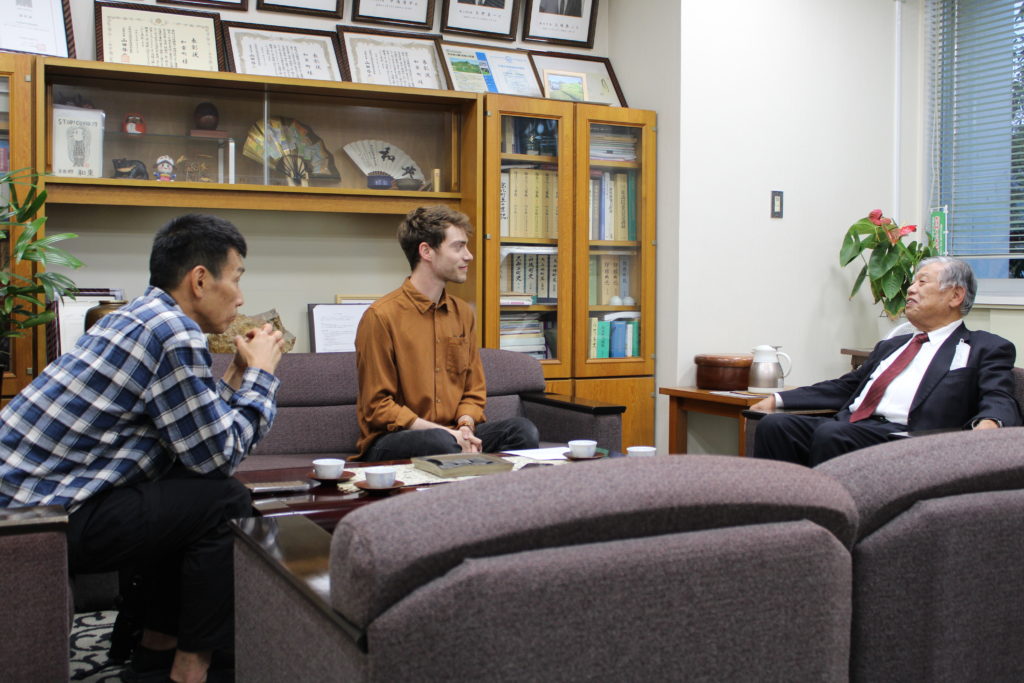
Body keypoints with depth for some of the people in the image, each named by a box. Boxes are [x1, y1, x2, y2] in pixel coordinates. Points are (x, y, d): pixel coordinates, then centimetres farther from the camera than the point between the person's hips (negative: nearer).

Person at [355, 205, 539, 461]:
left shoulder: (463, 313, 11)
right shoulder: (381, 316, -10)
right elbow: (378, 408, -10)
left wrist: (465, 426, -8)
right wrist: (445, 431, -19)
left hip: (453, 434, 6)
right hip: (391, 439, -6)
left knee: (522, 429, -19)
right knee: (441, 443, -38)